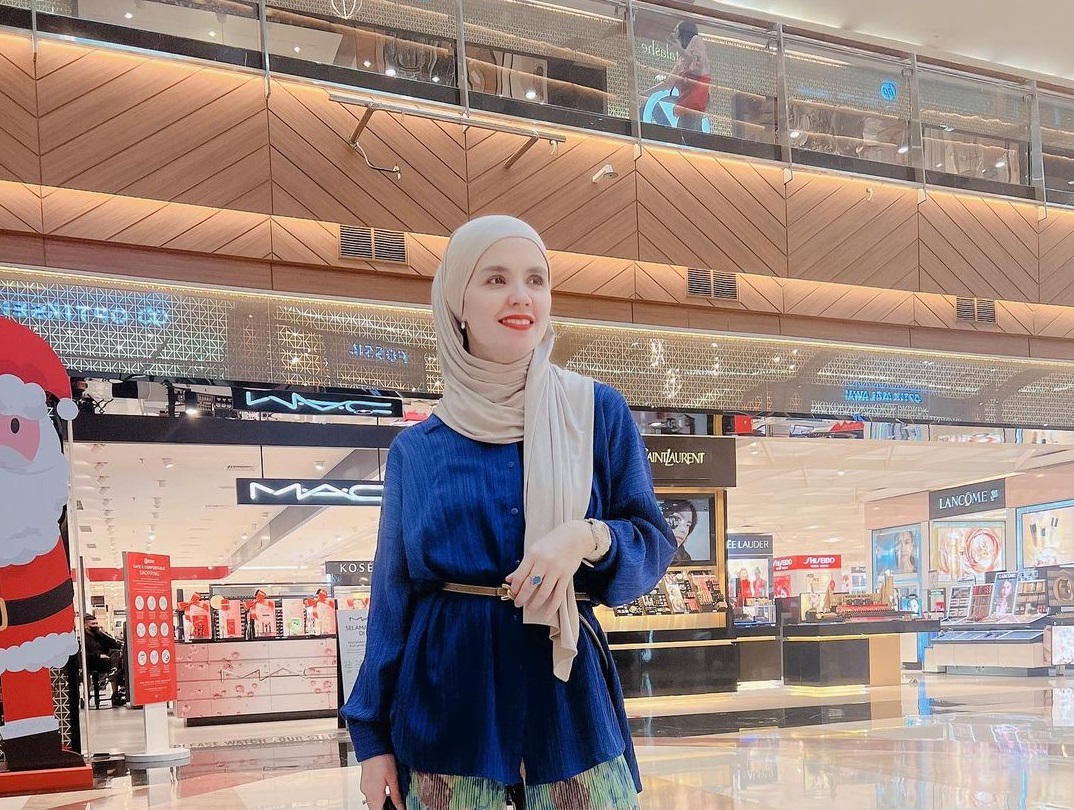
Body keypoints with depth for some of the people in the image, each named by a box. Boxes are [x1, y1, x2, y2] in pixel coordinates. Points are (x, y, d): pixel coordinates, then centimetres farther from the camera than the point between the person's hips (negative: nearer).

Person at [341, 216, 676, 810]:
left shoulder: (598, 414, 2)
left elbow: (653, 547, 2)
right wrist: (372, 736, 4)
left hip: (568, 692, 0)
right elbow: (393, 597, 7)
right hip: (446, 700, 1)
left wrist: (589, 538, -20)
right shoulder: (415, 451, 5)